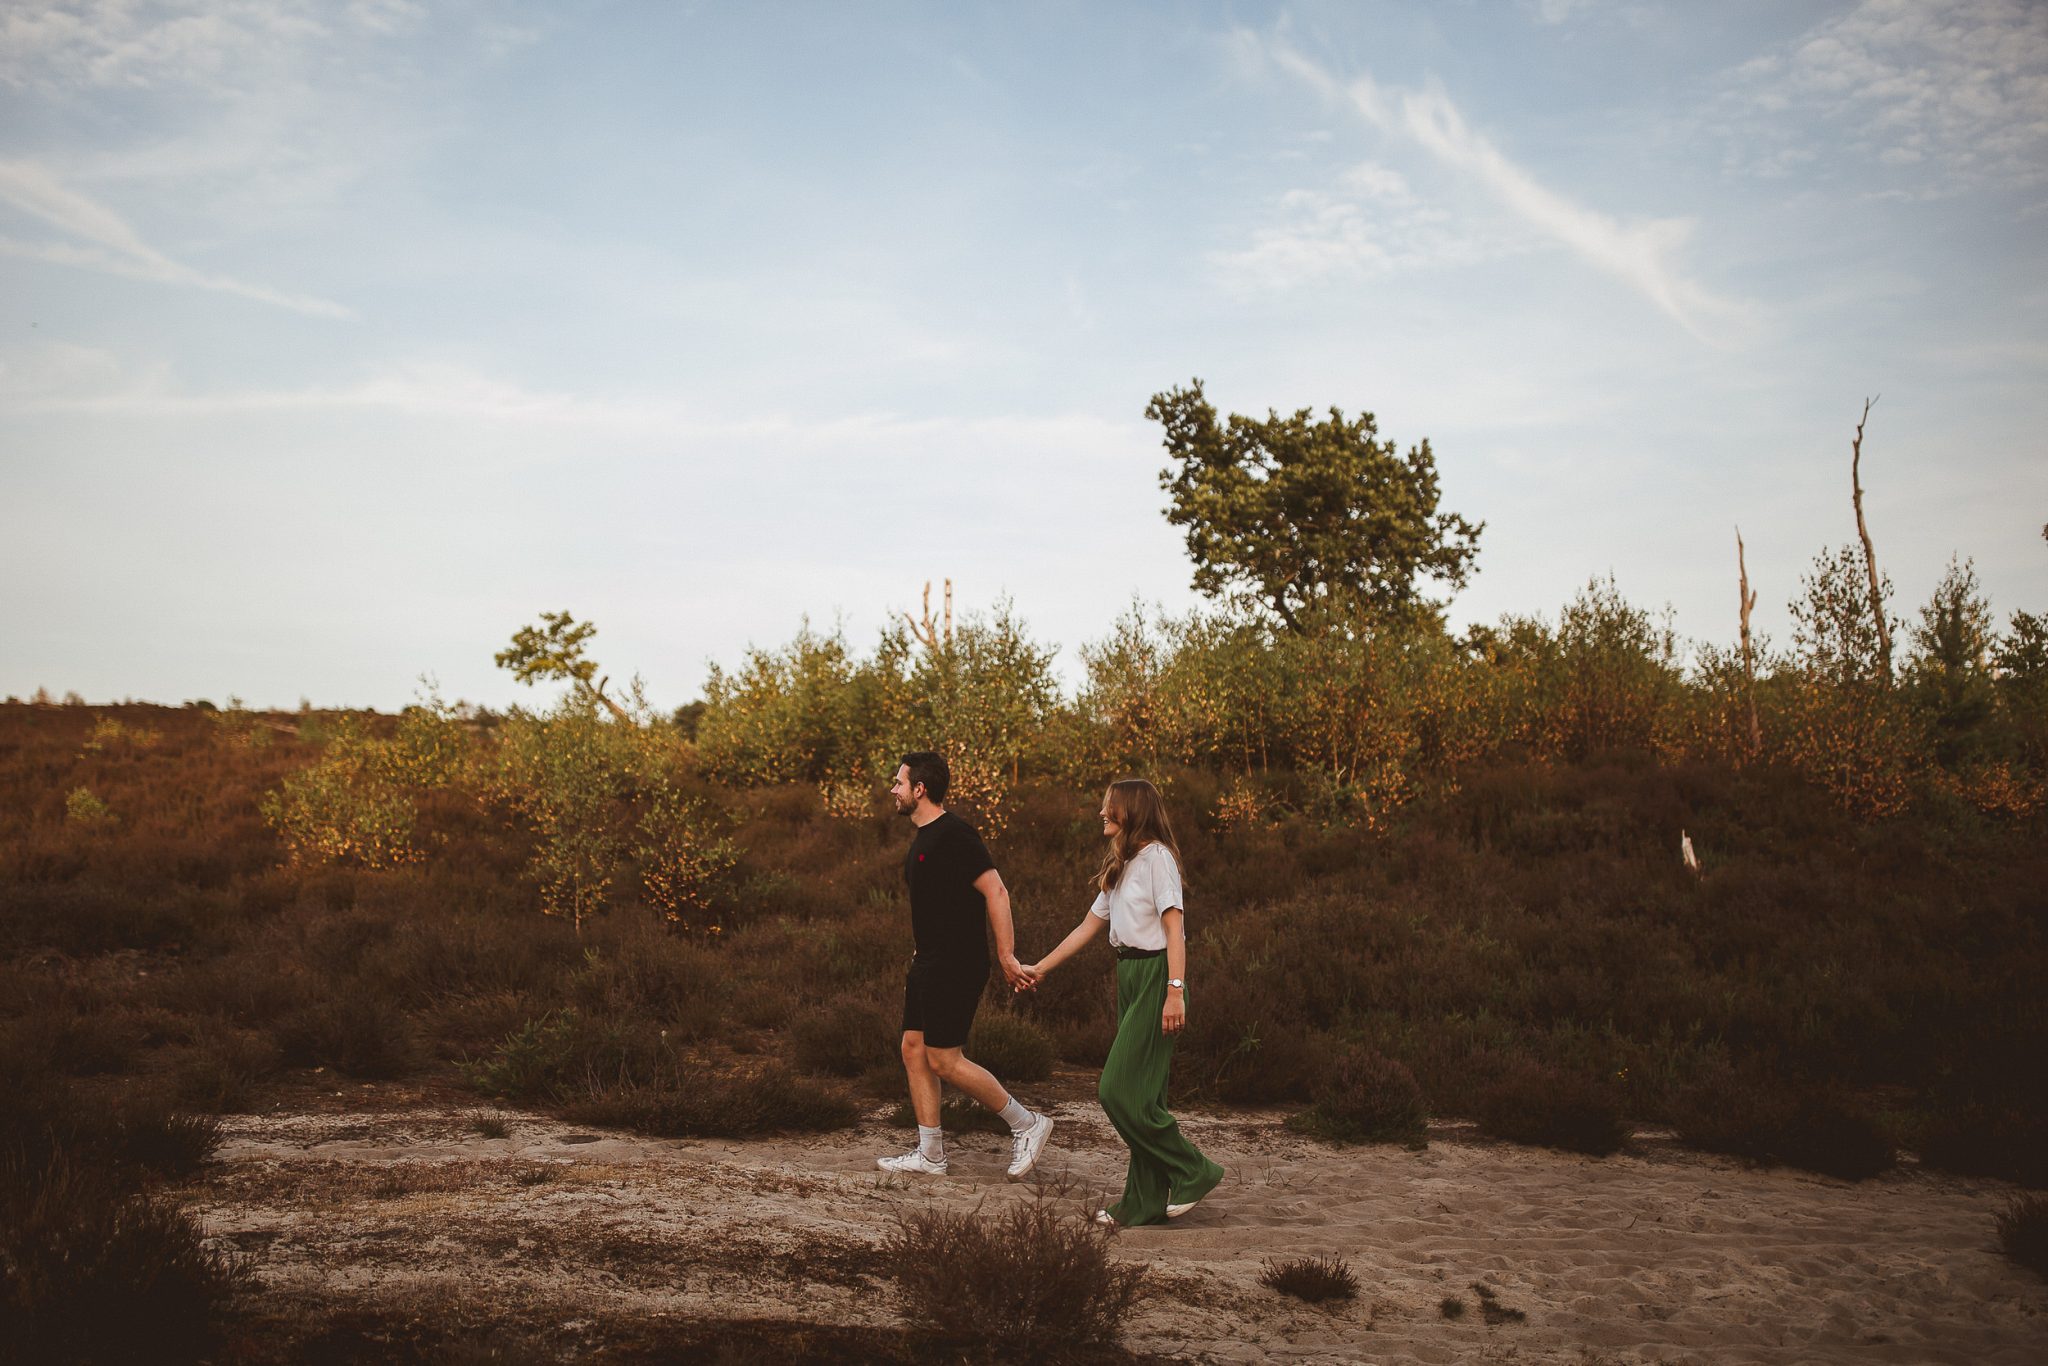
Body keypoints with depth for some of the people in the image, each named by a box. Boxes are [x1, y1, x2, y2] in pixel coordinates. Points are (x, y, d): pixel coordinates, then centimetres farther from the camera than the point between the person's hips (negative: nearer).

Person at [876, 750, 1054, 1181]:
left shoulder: (953, 835, -17)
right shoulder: (922, 838, 14)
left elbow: (995, 892, -20)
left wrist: (1007, 956, -23)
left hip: (955, 967, -10)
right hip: (929, 963, 10)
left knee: (944, 1060, -7)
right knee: (914, 1050, 9)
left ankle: (1027, 1125, 5)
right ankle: (930, 1155, 16)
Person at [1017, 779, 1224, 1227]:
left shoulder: (1156, 857, -10)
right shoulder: (1120, 867, 18)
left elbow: (1174, 928, -17)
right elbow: (1088, 926, 22)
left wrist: (1176, 991, -25)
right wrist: (1040, 968, 22)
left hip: (1156, 977, -9)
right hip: (1129, 976, 9)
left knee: (1121, 1091, -11)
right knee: (1140, 1094, 8)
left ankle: (1193, 1173, 0)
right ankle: (1145, 1202, 12)